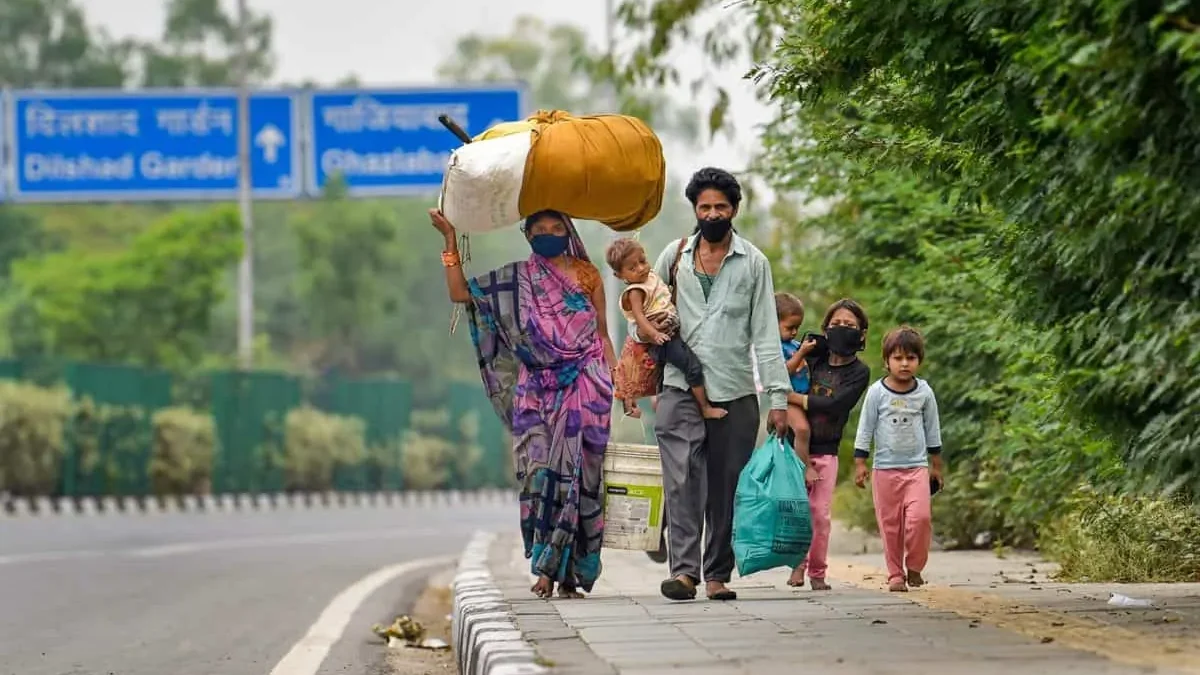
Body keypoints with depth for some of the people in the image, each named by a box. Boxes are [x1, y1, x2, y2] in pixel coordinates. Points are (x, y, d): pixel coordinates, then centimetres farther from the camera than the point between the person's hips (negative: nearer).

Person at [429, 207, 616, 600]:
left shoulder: (587, 275, 9)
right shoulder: (517, 279, 10)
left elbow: (602, 335, 12)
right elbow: (459, 293, 6)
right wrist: (450, 240, 2)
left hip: (583, 389, -1)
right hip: (537, 390, 1)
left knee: (576, 473, -5)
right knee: (539, 471, -9)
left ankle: (568, 572, 0)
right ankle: (549, 567, -6)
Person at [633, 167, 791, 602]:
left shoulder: (753, 263, 7)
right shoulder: (674, 256, 10)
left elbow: (766, 334, 4)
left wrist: (779, 398, -3)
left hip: (736, 394, 0)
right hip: (680, 390, 0)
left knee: (727, 487, 3)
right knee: (682, 481, -14)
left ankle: (718, 575, 8)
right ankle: (683, 570, -20)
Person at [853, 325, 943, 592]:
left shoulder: (924, 392, 3)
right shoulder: (877, 392, -2)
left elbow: (932, 430, 13)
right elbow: (865, 429, 3)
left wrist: (936, 465, 15)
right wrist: (860, 463, -1)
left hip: (917, 467, 0)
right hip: (885, 468, 0)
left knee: (920, 516, -16)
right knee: (890, 524, 1)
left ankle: (915, 567, 3)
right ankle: (895, 575, 11)